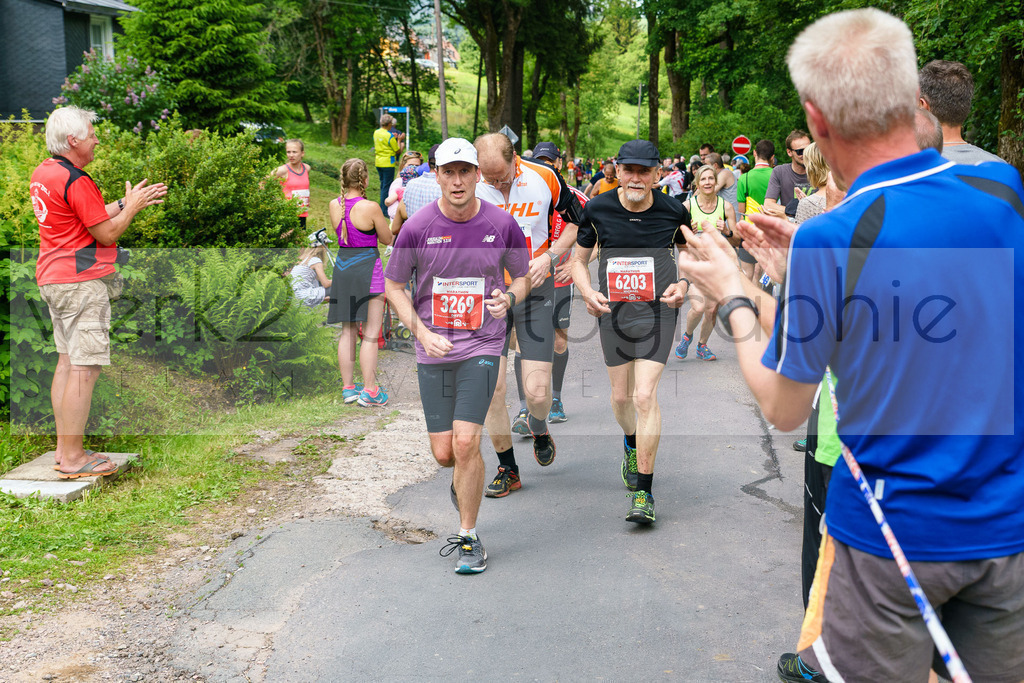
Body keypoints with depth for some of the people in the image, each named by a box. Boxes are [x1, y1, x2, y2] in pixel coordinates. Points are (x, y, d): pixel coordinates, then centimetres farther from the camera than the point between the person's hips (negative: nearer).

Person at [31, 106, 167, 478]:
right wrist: (132, 206, 2)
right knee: (84, 367, -7)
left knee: (67, 361, 14)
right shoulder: (76, 181, -17)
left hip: (52, 278, 11)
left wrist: (126, 202, 17)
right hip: (80, 281, -11)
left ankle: (65, 448, 19)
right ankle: (73, 459, -4)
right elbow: (106, 233, -13)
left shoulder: (43, 172, 13)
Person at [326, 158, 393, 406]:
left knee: (347, 331, 13)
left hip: (342, 266, 6)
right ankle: (369, 391, 4)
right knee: (371, 334, 1)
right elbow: (387, 239, -3)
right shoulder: (370, 207, -15)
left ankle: (348, 388, 19)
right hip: (367, 266, -6)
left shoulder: (334, 205, 2)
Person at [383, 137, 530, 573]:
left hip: (482, 346, -1)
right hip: (433, 350, 1)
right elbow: (394, 286, 5)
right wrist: (422, 333, -8)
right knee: (443, 454, 4)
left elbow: (522, 276, 11)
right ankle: (464, 484, 42)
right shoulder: (417, 227, -6)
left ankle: (469, 537, 6)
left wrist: (509, 298, -13)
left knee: (466, 443, -13)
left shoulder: (502, 225, -5)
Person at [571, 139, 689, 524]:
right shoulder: (597, 210, -4)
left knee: (645, 396, -13)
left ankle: (644, 492, -7)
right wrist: (588, 293, -10)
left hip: (657, 312, -2)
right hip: (613, 313, 2)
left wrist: (683, 287, -6)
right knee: (621, 396, 12)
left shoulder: (673, 211, -5)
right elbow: (579, 260, 9)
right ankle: (631, 443, 49)